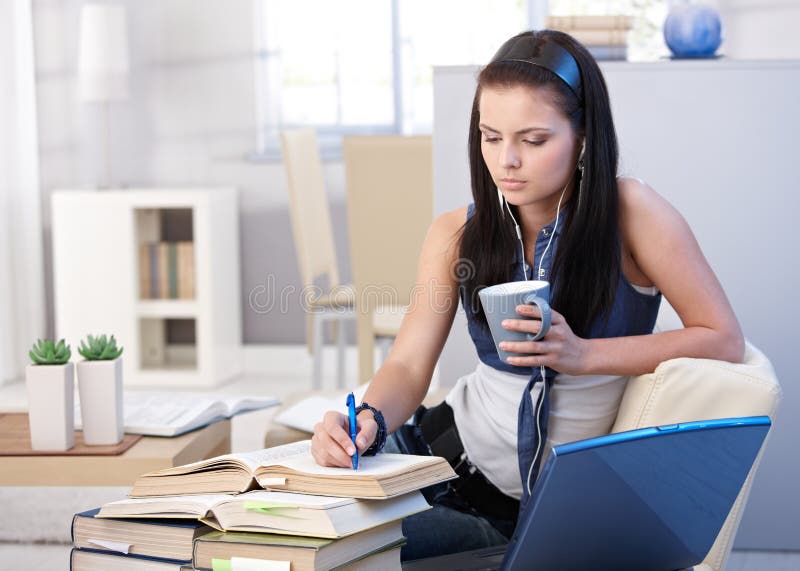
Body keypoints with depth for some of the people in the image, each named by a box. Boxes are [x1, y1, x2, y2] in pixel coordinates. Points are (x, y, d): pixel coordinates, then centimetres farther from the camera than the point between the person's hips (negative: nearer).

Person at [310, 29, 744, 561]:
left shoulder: (628, 212, -15)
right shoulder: (456, 234, -5)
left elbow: (725, 341, -15)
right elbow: (408, 367, -9)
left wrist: (583, 355, -24)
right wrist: (368, 421, -31)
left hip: (547, 498, -4)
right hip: (447, 446, 4)